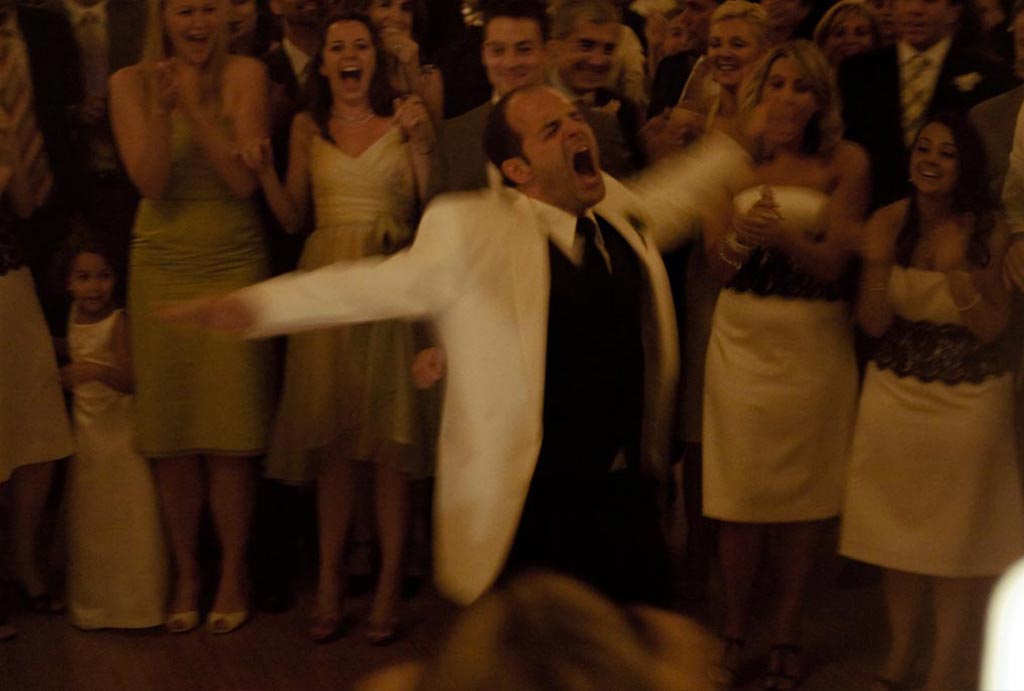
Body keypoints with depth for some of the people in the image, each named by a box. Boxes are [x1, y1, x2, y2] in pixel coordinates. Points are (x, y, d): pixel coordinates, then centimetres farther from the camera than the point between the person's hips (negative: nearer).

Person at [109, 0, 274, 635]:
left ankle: (234, 574, 14)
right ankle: (185, 572, 19)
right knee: (171, 436, 5)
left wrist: (195, 107, -19)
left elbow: (245, 180, -10)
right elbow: (151, 183, -7)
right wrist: (161, 108, -20)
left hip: (236, 269, -1)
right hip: (163, 270, 2)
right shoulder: (130, 83, 1)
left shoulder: (244, 75, -3)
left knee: (230, 434, -1)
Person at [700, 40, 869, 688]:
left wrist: (784, 236, -27)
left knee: (805, 489, 4)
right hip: (743, 337, 1)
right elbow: (719, 264, -2)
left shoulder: (846, 162, -3)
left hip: (816, 343, -1)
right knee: (742, 488, 3)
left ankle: (787, 635, 19)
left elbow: (834, 263, -8)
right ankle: (736, 633, 17)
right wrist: (740, 236, -24)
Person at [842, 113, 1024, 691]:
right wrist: (877, 265, -26)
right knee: (898, 528, 11)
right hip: (896, 393, 2)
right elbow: (874, 324, -8)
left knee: (958, 534, 3)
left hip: (970, 400, -2)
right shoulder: (889, 222, -5)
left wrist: (956, 270, -26)